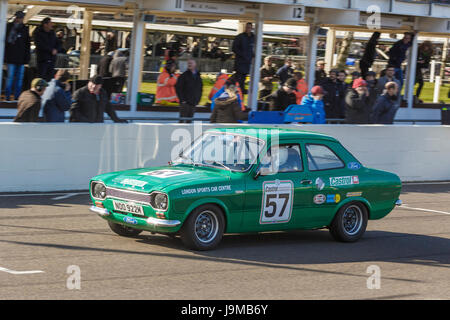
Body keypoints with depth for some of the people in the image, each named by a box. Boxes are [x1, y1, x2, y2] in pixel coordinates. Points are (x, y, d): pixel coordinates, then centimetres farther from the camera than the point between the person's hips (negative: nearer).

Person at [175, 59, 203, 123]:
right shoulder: (184, 75, -3)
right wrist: (182, 99, -12)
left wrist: (197, 99, 9)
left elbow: (200, 89, 21)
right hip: (185, 102, -5)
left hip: (193, 103, 5)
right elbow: (178, 88, -6)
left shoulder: (198, 76, 13)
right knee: (182, 120, -8)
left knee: (189, 120, 7)